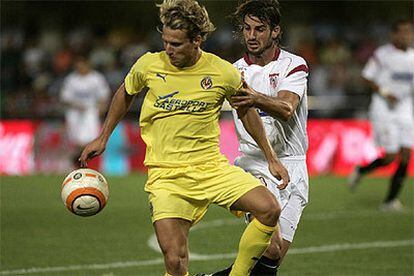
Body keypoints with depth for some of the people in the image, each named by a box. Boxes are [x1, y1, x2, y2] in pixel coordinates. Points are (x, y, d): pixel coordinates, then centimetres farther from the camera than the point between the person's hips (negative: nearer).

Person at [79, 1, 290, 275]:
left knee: (269, 210, -20)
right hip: (165, 175, -1)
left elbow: (246, 110, 13)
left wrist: (271, 158, 13)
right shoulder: (148, 65, -4)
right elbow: (126, 93, 18)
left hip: (212, 166, 1)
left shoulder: (223, 72, -5)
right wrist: (103, 138, 23)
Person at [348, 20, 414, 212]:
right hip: (383, 109, -6)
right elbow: (367, 77, -4)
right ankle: (360, 171, 20)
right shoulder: (382, 54, -8)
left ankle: (390, 200, 3)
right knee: (391, 156, -9)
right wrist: (384, 93, -16)